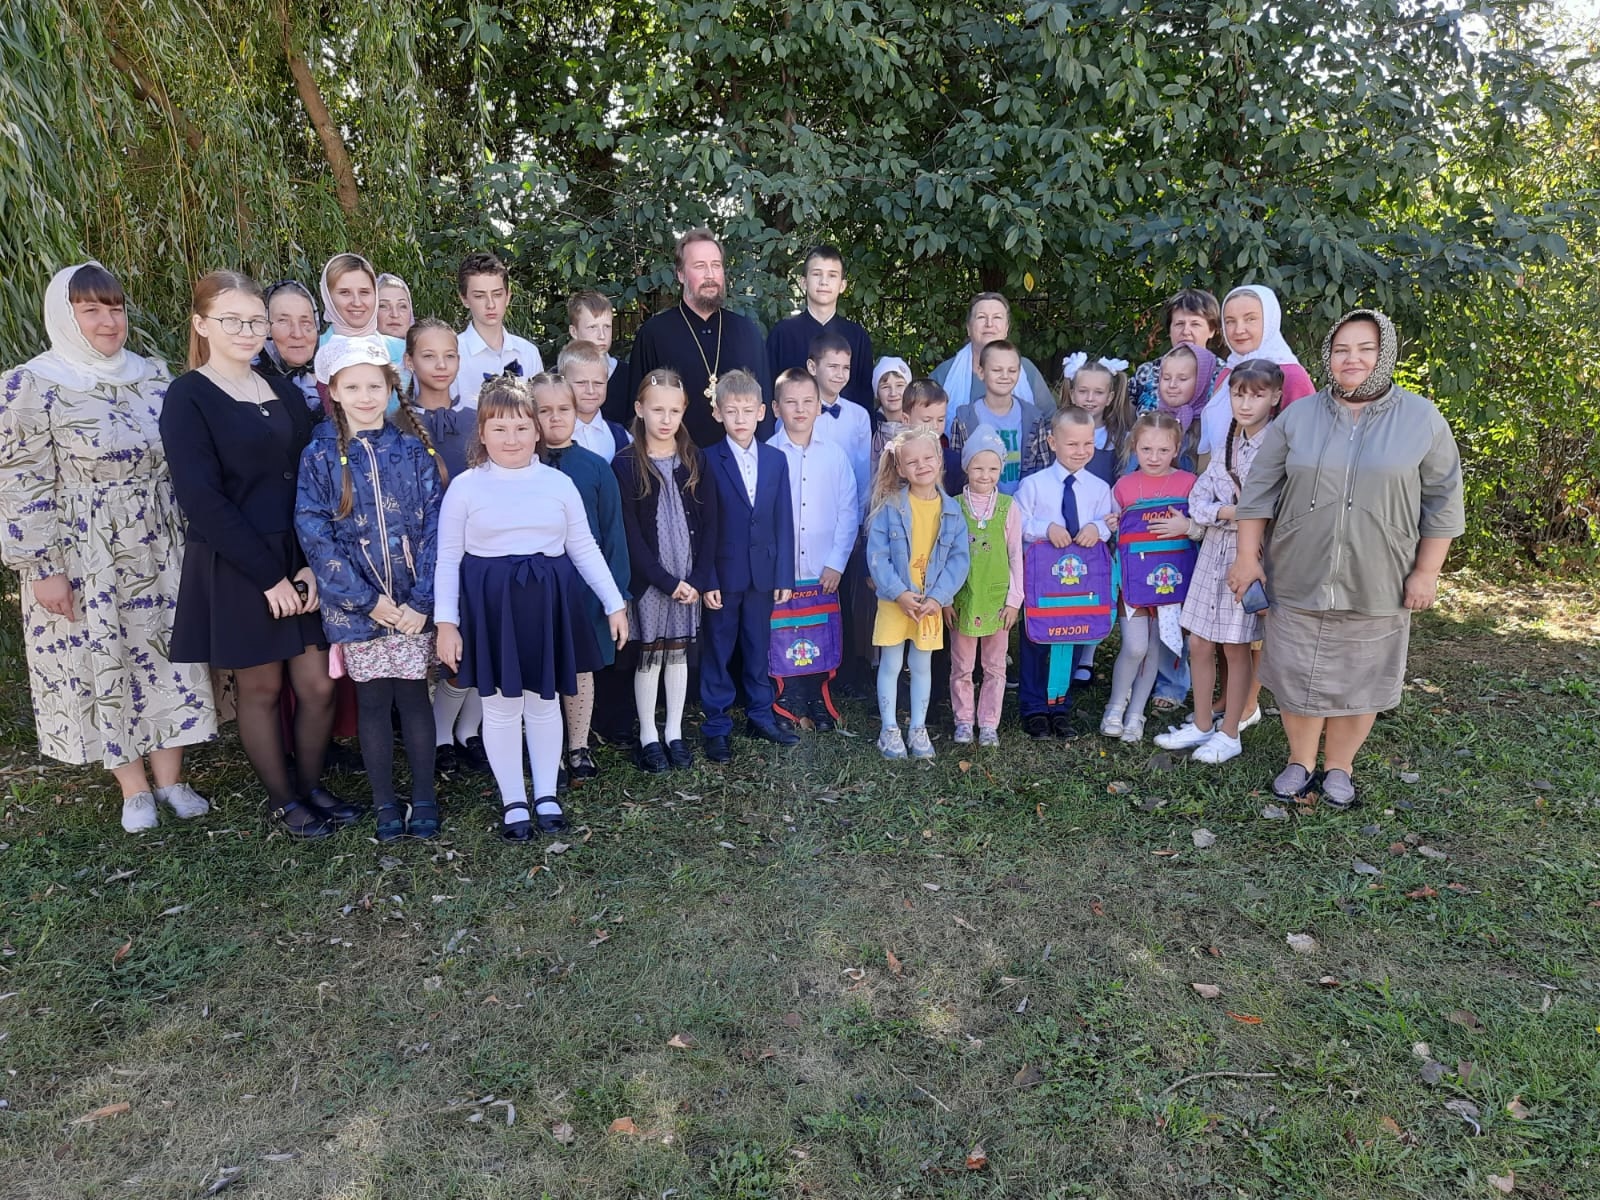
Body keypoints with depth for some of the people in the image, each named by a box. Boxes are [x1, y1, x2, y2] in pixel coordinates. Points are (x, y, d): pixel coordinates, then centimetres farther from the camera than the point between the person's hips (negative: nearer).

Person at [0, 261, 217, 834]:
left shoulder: (153, 374, 5)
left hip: (158, 551, 4)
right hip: (83, 559, -4)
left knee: (169, 653, 7)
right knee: (102, 663, 6)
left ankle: (170, 777, 22)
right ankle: (134, 788, 22)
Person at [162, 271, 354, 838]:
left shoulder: (285, 393, 11)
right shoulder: (189, 397, -6)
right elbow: (202, 500, -13)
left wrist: (313, 563, -7)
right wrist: (269, 575, -16)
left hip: (302, 562, 5)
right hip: (235, 570, -5)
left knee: (318, 685, 6)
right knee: (260, 688, 7)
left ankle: (312, 786, 26)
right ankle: (282, 799, 24)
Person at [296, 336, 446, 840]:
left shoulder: (413, 447, 1)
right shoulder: (320, 455, -1)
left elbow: (435, 523, -3)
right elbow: (313, 533, -6)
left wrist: (421, 600, -11)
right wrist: (367, 599, -13)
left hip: (413, 603, 0)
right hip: (356, 604, 0)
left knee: (413, 697, 6)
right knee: (373, 703, 8)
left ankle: (424, 800, 19)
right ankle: (384, 804, 22)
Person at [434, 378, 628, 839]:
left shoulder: (559, 483, 3)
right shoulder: (465, 486, -2)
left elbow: (585, 549, 8)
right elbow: (448, 558, -1)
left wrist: (614, 603, 6)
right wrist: (446, 621, -6)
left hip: (549, 601, 2)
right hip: (489, 604, -1)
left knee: (545, 700, 12)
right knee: (501, 705, 7)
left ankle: (547, 795, 27)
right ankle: (513, 800, 23)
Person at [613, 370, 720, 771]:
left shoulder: (695, 460, 4)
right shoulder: (626, 464, -5)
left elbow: (708, 524, 2)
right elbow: (630, 533, -9)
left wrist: (699, 579, -7)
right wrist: (666, 581, -13)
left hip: (689, 576, 3)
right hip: (649, 579, -3)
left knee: (678, 650, 10)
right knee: (650, 654, 4)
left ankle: (674, 732, 22)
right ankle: (648, 736, 17)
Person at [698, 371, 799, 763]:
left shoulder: (776, 459, 5)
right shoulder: (709, 460, -5)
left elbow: (783, 522, 4)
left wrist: (784, 576, 0)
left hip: (763, 573, 3)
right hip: (723, 575, -3)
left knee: (758, 649, 14)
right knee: (718, 652, 7)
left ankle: (760, 717, 28)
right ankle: (716, 728, 17)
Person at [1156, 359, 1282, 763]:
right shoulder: (1227, 445, 10)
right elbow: (1198, 500, 2)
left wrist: (1218, 512, -14)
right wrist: (1229, 511, -16)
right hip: (1214, 551, 6)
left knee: (1237, 647, 5)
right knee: (1199, 643, 9)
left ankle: (1229, 734, 19)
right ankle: (1201, 725, 24)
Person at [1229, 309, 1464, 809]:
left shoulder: (1421, 419, -2)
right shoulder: (1297, 417, 2)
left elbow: (1442, 501, 1)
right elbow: (1260, 489, 4)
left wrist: (1426, 572, -2)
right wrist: (1248, 556, 0)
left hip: (1375, 588, -1)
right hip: (1298, 581, 1)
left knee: (1359, 681, 10)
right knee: (1296, 675, 10)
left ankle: (1339, 768, 30)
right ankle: (1300, 762, 29)